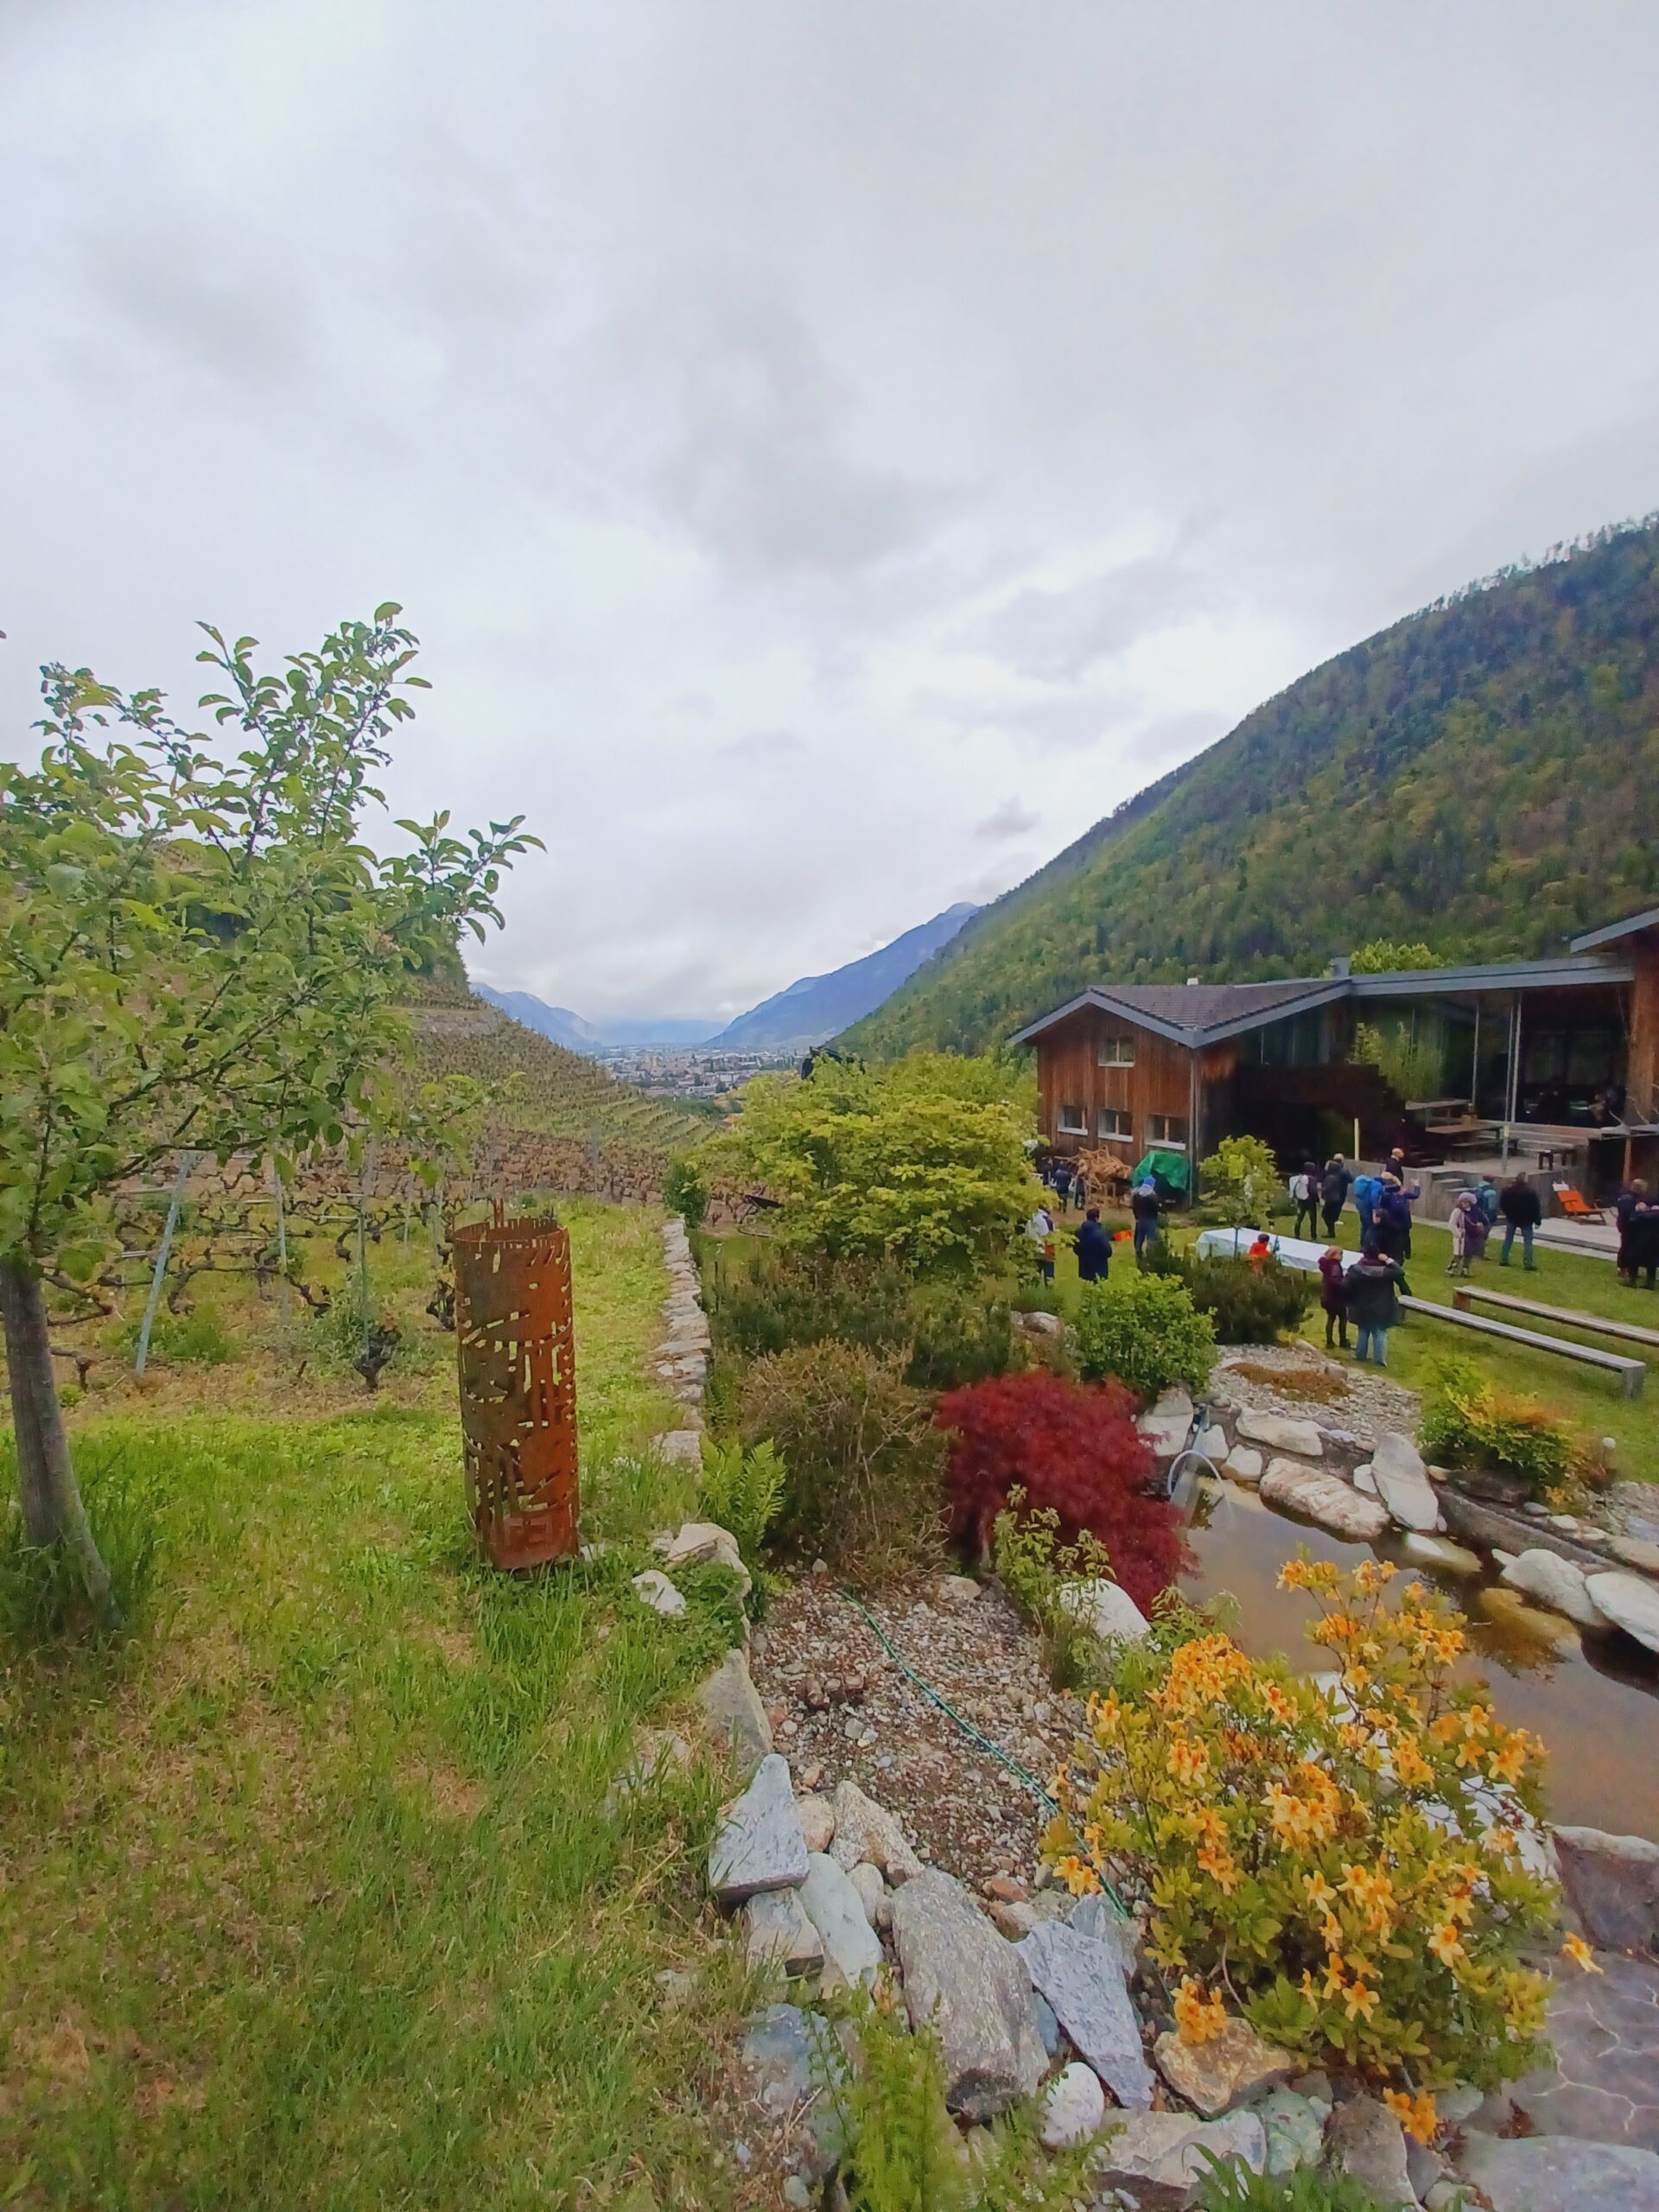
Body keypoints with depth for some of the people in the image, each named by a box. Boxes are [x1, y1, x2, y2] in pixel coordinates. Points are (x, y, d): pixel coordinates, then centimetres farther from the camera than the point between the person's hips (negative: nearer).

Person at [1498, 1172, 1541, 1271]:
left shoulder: (1507, 1189, -6)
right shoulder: (1531, 1191, -15)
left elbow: (1501, 1205, 2)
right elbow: (1536, 1207, -12)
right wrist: (1537, 1221, -5)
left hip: (1511, 1218, 3)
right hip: (1526, 1220, -3)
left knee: (1508, 1239, 12)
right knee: (1527, 1241, 1)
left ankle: (1503, 1260, 13)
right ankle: (1529, 1264, -3)